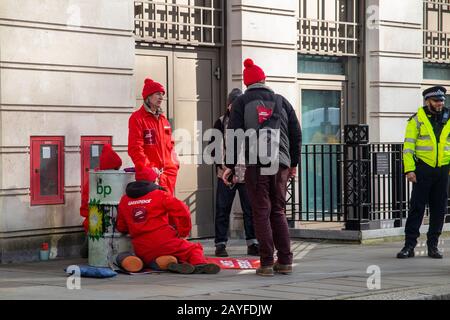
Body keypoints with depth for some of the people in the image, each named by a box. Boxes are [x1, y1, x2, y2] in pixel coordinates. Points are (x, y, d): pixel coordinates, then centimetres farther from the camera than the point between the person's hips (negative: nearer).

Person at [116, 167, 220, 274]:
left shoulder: (124, 201, 13)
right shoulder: (160, 195, 2)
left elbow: (120, 228, 17)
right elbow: (182, 211, -7)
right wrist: (182, 232, 8)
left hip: (142, 252, 3)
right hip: (165, 243, -3)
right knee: (195, 249, 12)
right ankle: (199, 263, -22)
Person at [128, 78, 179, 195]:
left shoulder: (163, 119, 20)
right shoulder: (137, 118, -4)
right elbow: (135, 148, -12)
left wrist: (174, 163, 8)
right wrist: (149, 168, -19)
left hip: (168, 172, 7)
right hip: (150, 174, -7)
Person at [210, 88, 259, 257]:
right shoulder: (221, 123, 5)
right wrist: (221, 166, -11)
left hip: (247, 174, 1)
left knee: (251, 210, 4)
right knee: (223, 210, 2)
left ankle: (252, 243, 11)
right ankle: (220, 244, 8)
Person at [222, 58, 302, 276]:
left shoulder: (241, 102, 7)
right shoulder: (281, 101, 16)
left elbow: (234, 134, -2)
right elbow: (296, 134, 15)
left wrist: (230, 165, 0)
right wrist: (293, 163, 23)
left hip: (256, 164, -3)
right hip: (281, 164, 3)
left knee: (261, 212, 0)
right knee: (278, 211, 12)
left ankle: (266, 263, -4)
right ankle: (285, 261, 7)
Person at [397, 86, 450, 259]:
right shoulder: (416, 120, -1)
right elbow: (408, 146, -3)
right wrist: (409, 170, -12)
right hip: (423, 169, -4)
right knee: (416, 207, -5)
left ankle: (433, 245, 15)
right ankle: (409, 245, -2)